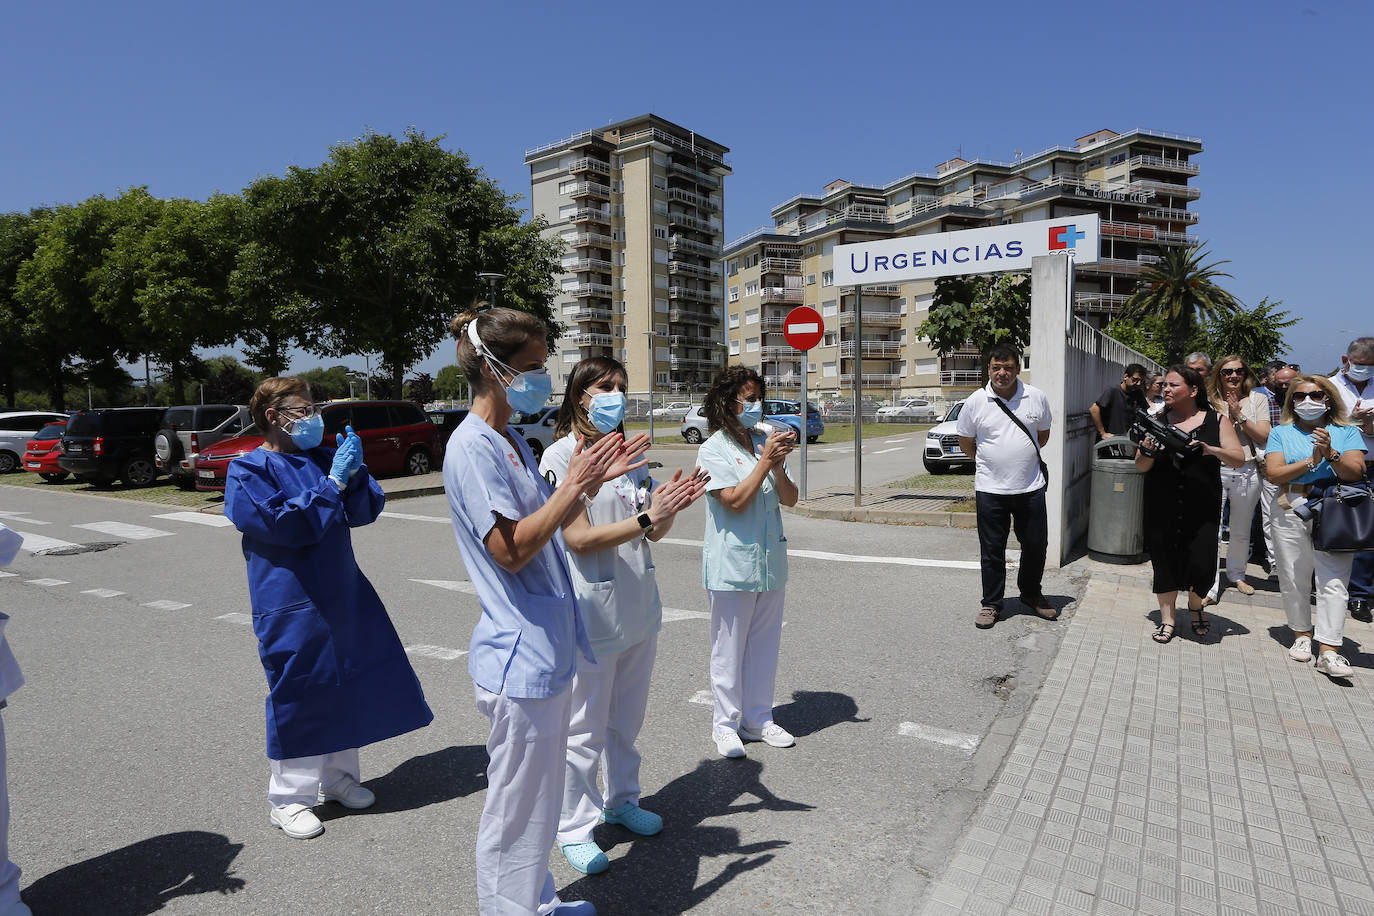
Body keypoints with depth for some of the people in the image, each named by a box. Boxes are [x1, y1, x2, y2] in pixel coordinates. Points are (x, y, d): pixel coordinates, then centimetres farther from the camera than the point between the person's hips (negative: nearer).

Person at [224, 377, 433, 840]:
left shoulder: (321, 459, 7)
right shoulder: (249, 470, -8)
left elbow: (365, 511, 4)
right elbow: (284, 524, -20)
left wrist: (355, 472, -13)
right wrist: (332, 482, -21)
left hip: (342, 593, 6)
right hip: (292, 603, -6)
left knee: (345, 685, 13)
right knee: (297, 694, 2)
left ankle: (338, 777, 32)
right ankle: (289, 798, 20)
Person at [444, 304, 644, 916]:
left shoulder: (511, 441, 12)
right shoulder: (472, 446, -18)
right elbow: (511, 549, -23)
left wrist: (593, 480, 5)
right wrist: (574, 485, -19)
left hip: (545, 650, 10)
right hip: (520, 658, -10)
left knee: (538, 799, 24)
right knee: (518, 807, 7)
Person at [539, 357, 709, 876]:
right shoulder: (561, 455, -12)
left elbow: (654, 532, 7)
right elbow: (579, 538, -19)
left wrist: (671, 506, -13)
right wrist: (646, 518, -27)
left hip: (638, 607, 7)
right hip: (592, 612, -6)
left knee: (627, 719, 20)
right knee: (585, 730, 6)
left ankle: (621, 801, 40)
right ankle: (573, 828, 24)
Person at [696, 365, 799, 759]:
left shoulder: (765, 443, 6)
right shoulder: (714, 449, -8)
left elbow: (790, 499, 5)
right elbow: (735, 501, -17)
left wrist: (778, 466, -13)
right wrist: (765, 461, -17)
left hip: (770, 561, 6)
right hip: (733, 566, -5)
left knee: (765, 643, 14)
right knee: (730, 647, 6)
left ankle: (758, 718, 28)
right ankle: (725, 724, 21)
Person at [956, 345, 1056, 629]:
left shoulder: (1036, 398, 2)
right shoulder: (975, 402, -4)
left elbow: (1043, 433, 17)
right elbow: (965, 442, 8)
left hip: (1031, 488, 2)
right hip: (990, 489, -2)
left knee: (1036, 545, 12)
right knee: (992, 550, 6)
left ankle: (1031, 594, 35)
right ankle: (991, 604, 20)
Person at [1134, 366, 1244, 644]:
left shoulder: (1216, 421, 4)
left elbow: (1239, 459, -1)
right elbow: (1141, 467, 6)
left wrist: (1212, 450, -20)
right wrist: (1148, 452, -16)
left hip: (1202, 508, -1)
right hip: (1162, 508, 1)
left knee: (1201, 566, -6)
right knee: (1165, 561, 5)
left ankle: (1195, 605, 26)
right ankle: (1167, 619, 19)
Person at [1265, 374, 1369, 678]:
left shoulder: (1347, 432, 12)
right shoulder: (1281, 433, 11)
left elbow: (1356, 472, -3)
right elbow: (1274, 474, -2)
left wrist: (1331, 454, -19)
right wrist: (1312, 460, -11)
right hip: (1292, 511, 1)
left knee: (1333, 581, -8)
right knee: (1293, 580, 6)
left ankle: (1328, 652, -8)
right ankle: (1302, 635, 22)